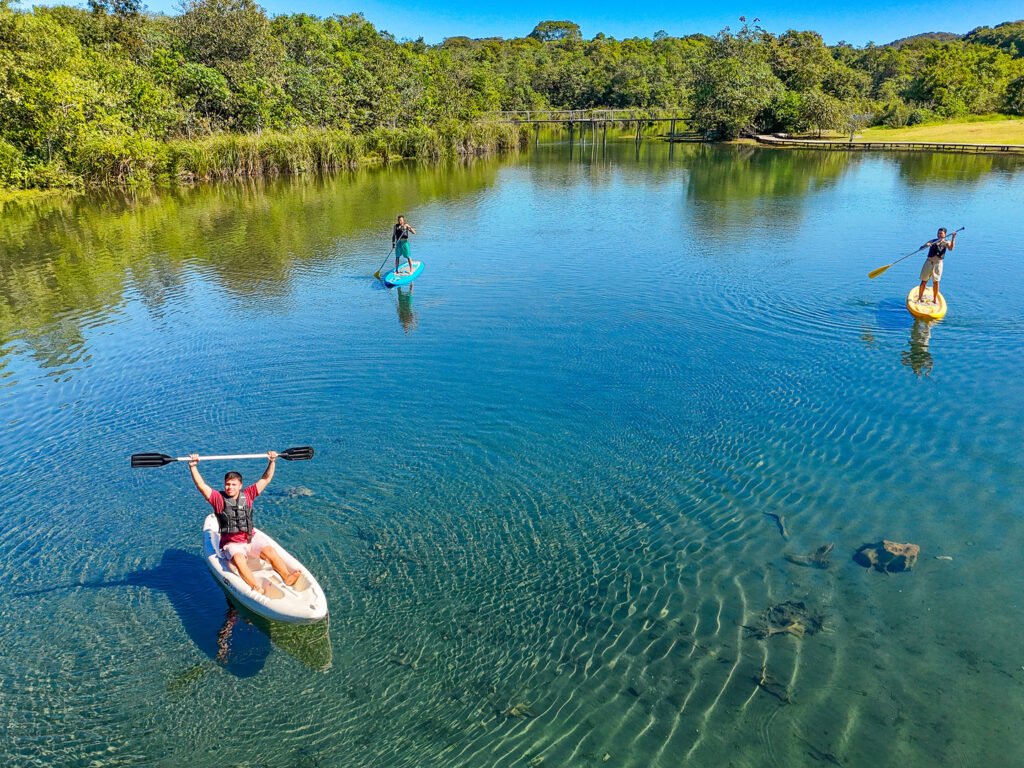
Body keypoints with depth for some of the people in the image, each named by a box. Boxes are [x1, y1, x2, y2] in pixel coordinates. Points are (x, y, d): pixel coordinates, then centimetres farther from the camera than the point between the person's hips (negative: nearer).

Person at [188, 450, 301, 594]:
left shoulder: (247, 495, 4)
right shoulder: (218, 498, -2)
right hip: (232, 544, -2)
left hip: (251, 537, 3)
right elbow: (201, 485, -13)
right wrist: (193, 466, -23)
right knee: (238, 560, -33)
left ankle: (287, 577, -29)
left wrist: (272, 462, -3)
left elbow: (265, 479, 6)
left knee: (270, 551, -23)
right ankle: (256, 588, -46)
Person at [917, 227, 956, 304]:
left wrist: (953, 238, -25)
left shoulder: (946, 242, 5)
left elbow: (951, 248, -15)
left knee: (936, 282, 3)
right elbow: (923, 246, -5)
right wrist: (926, 245, -29)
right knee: (924, 281, 1)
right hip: (929, 262, 0)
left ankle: (935, 299, 13)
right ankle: (919, 298, 10)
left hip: (938, 263, 0)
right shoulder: (932, 241, 7)